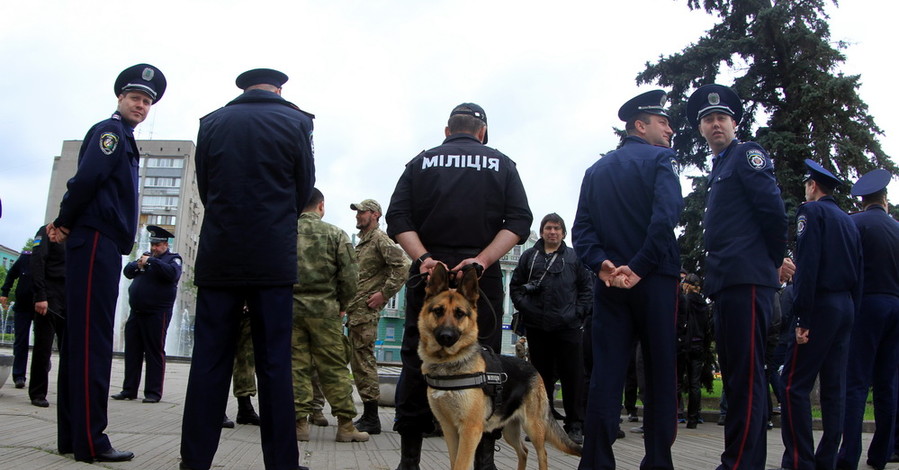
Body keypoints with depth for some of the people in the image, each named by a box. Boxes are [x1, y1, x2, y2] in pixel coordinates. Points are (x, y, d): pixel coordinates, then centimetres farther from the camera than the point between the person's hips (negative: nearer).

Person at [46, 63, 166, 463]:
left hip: (103, 247, 9)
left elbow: (87, 181, 19)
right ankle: (89, 440, -7)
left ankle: (74, 435, 17)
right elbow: (86, 178, -18)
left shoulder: (123, 139, 24)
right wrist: (66, 224, -8)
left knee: (84, 338, 10)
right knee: (91, 340, -9)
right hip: (96, 242, -9)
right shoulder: (110, 130, -4)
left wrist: (65, 224, 6)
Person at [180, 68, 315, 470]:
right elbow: (304, 192, 6)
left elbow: (204, 189, 11)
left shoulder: (212, 122, 7)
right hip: (273, 259, -2)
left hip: (218, 256, 2)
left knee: (209, 362, 5)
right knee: (274, 365, 1)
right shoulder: (295, 122, 2)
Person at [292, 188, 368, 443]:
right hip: (324, 308, -1)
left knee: (296, 365, 6)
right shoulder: (335, 234, 0)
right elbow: (350, 274, -3)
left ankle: (299, 422, 6)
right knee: (334, 367, 4)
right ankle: (345, 426, 7)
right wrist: (341, 304, 11)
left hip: (289, 307, 1)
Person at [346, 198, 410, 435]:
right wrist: (347, 301, 19)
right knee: (359, 360, 12)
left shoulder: (380, 239, -7)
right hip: (355, 309, 10)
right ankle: (368, 415, 19)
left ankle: (371, 418, -5)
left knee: (364, 361, -10)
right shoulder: (361, 242, 22)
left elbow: (402, 266, -19)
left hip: (366, 310, -10)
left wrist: (384, 293, -19)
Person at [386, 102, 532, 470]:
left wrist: (423, 257, -10)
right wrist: (483, 259, -10)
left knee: (417, 361, 4)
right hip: (483, 275, 0)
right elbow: (519, 220, -2)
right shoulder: (501, 164, 10)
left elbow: (398, 218, -1)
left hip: (428, 271, 1)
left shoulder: (421, 162, 11)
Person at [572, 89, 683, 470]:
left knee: (605, 377, 3)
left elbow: (581, 229, 3)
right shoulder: (659, 159, -1)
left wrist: (602, 265, -6)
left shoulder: (596, 171, 15)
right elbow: (665, 217, -18)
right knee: (660, 376, 4)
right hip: (654, 281, -4)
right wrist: (639, 267, -16)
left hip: (610, 283, 4)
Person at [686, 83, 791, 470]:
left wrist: (774, 261, -1)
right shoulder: (720, 168, 25)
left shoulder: (747, 154, -1)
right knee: (735, 375, 12)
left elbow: (773, 210, -11)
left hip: (747, 280, -10)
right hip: (725, 284, 10)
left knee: (745, 376, -9)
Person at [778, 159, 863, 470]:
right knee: (834, 387, 8)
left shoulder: (811, 211, -4)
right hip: (846, 307, 8)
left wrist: (801, 318, -17)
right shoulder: (848, 221, 18)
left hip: (821, 305, -8)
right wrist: (852, 314, 17)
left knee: (795, 385, -8)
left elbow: (807, 265, -16)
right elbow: (858, 274, 16)